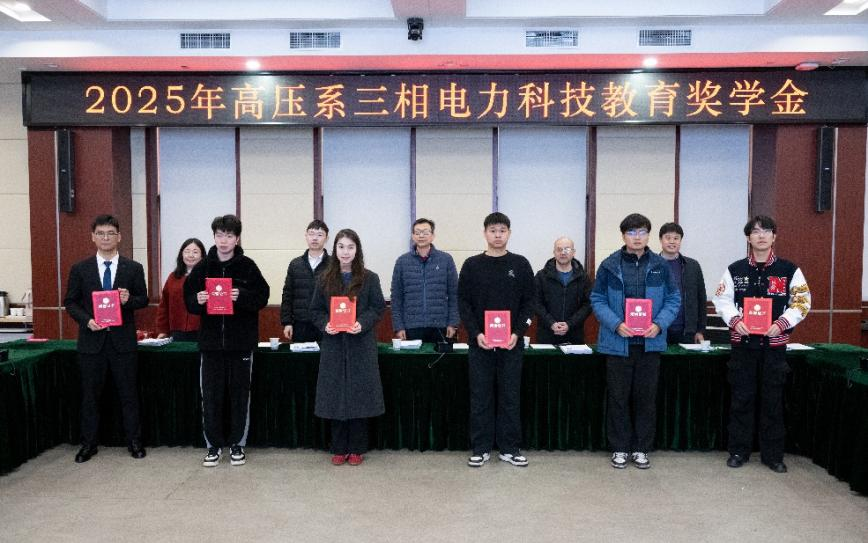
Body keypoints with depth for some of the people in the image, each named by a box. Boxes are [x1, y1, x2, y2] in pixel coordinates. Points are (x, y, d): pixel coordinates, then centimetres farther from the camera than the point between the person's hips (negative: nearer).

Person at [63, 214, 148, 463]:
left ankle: (134, 441, 18)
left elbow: (143, 300, 5)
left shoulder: (133, 268, 3)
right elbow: (70, 302, 5)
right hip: (92, 339, 1)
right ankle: (88, 443, 23)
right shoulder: (79, 269, 4)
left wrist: (129, 299, -17)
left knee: (129, 393, 6)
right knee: (90, 395, 9)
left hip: (123, 339, -1)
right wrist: (86, 320, -12)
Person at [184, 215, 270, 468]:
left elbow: (262, 297, -3)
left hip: (241, 342, -2)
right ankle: (214, 445, 20)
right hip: (211, 341, 2)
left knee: (240, 395, 7)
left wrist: (242, 296, -20)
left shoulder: (247, 266, -1)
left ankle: (237, 444, 20)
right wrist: (198, 300, -14)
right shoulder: (203, 267, 5)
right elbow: (188, 301, 7)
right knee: (211, 396, 6)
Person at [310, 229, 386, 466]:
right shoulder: (325, 279, 7)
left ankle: (357, 449, 14)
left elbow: (378, 308, 1)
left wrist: (362, 324, -15)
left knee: (359, 394, 2)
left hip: (361, 344, -2)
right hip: (333, 344, 2)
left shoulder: (369, 278, 1)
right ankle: (338, 449, 16)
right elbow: (315, 309, 9)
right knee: (335, 395, 4)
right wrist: (325, 324, -11)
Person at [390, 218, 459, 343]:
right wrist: (398, 326, 0)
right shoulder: (402, 261, 5)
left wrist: (453, 323, -2)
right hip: (411, 328, 0)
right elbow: (396, 297, 5)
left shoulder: (446, 259, 3)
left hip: (440, 327, 0)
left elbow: (453, 294, 4)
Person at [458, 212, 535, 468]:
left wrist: (517, 333, -9)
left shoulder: (520, 264, 4)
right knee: (480, 396, 5)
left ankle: (509, 448, 17)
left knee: (511, 396, 6)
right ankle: (481, 448, 15)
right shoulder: (472, 265, 3)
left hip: (512, 342, 0)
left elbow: (528, 302, 3)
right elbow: (463, 303, 1)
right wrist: (476, 334, -11)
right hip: (479, 342, 0)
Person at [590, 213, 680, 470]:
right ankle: (619, 448, 20)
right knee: (618, 398, 6)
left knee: (646, 398, 9)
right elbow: (597, 299, 0)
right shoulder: (609, 265, 0)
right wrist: (616, 325, -15)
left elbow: (673, 299, 6)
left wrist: (659, 325, -11)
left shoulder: (660, 266, 5)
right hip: (618, 342, -1)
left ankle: (641, 449, 23)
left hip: (650, 342, 2)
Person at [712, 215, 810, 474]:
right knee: (741, 399, 7)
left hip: (774, 344, 0)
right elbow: (722, 300, 4)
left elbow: (802, 302, 1)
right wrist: (735, 320, -13)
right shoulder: (735, 270, 5)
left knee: (773, 401, 6)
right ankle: (739, 450, 19)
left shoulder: (789, 270, 2)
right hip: (743, 343, 1)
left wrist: (782, 323, -14)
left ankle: (773, 455, 19)